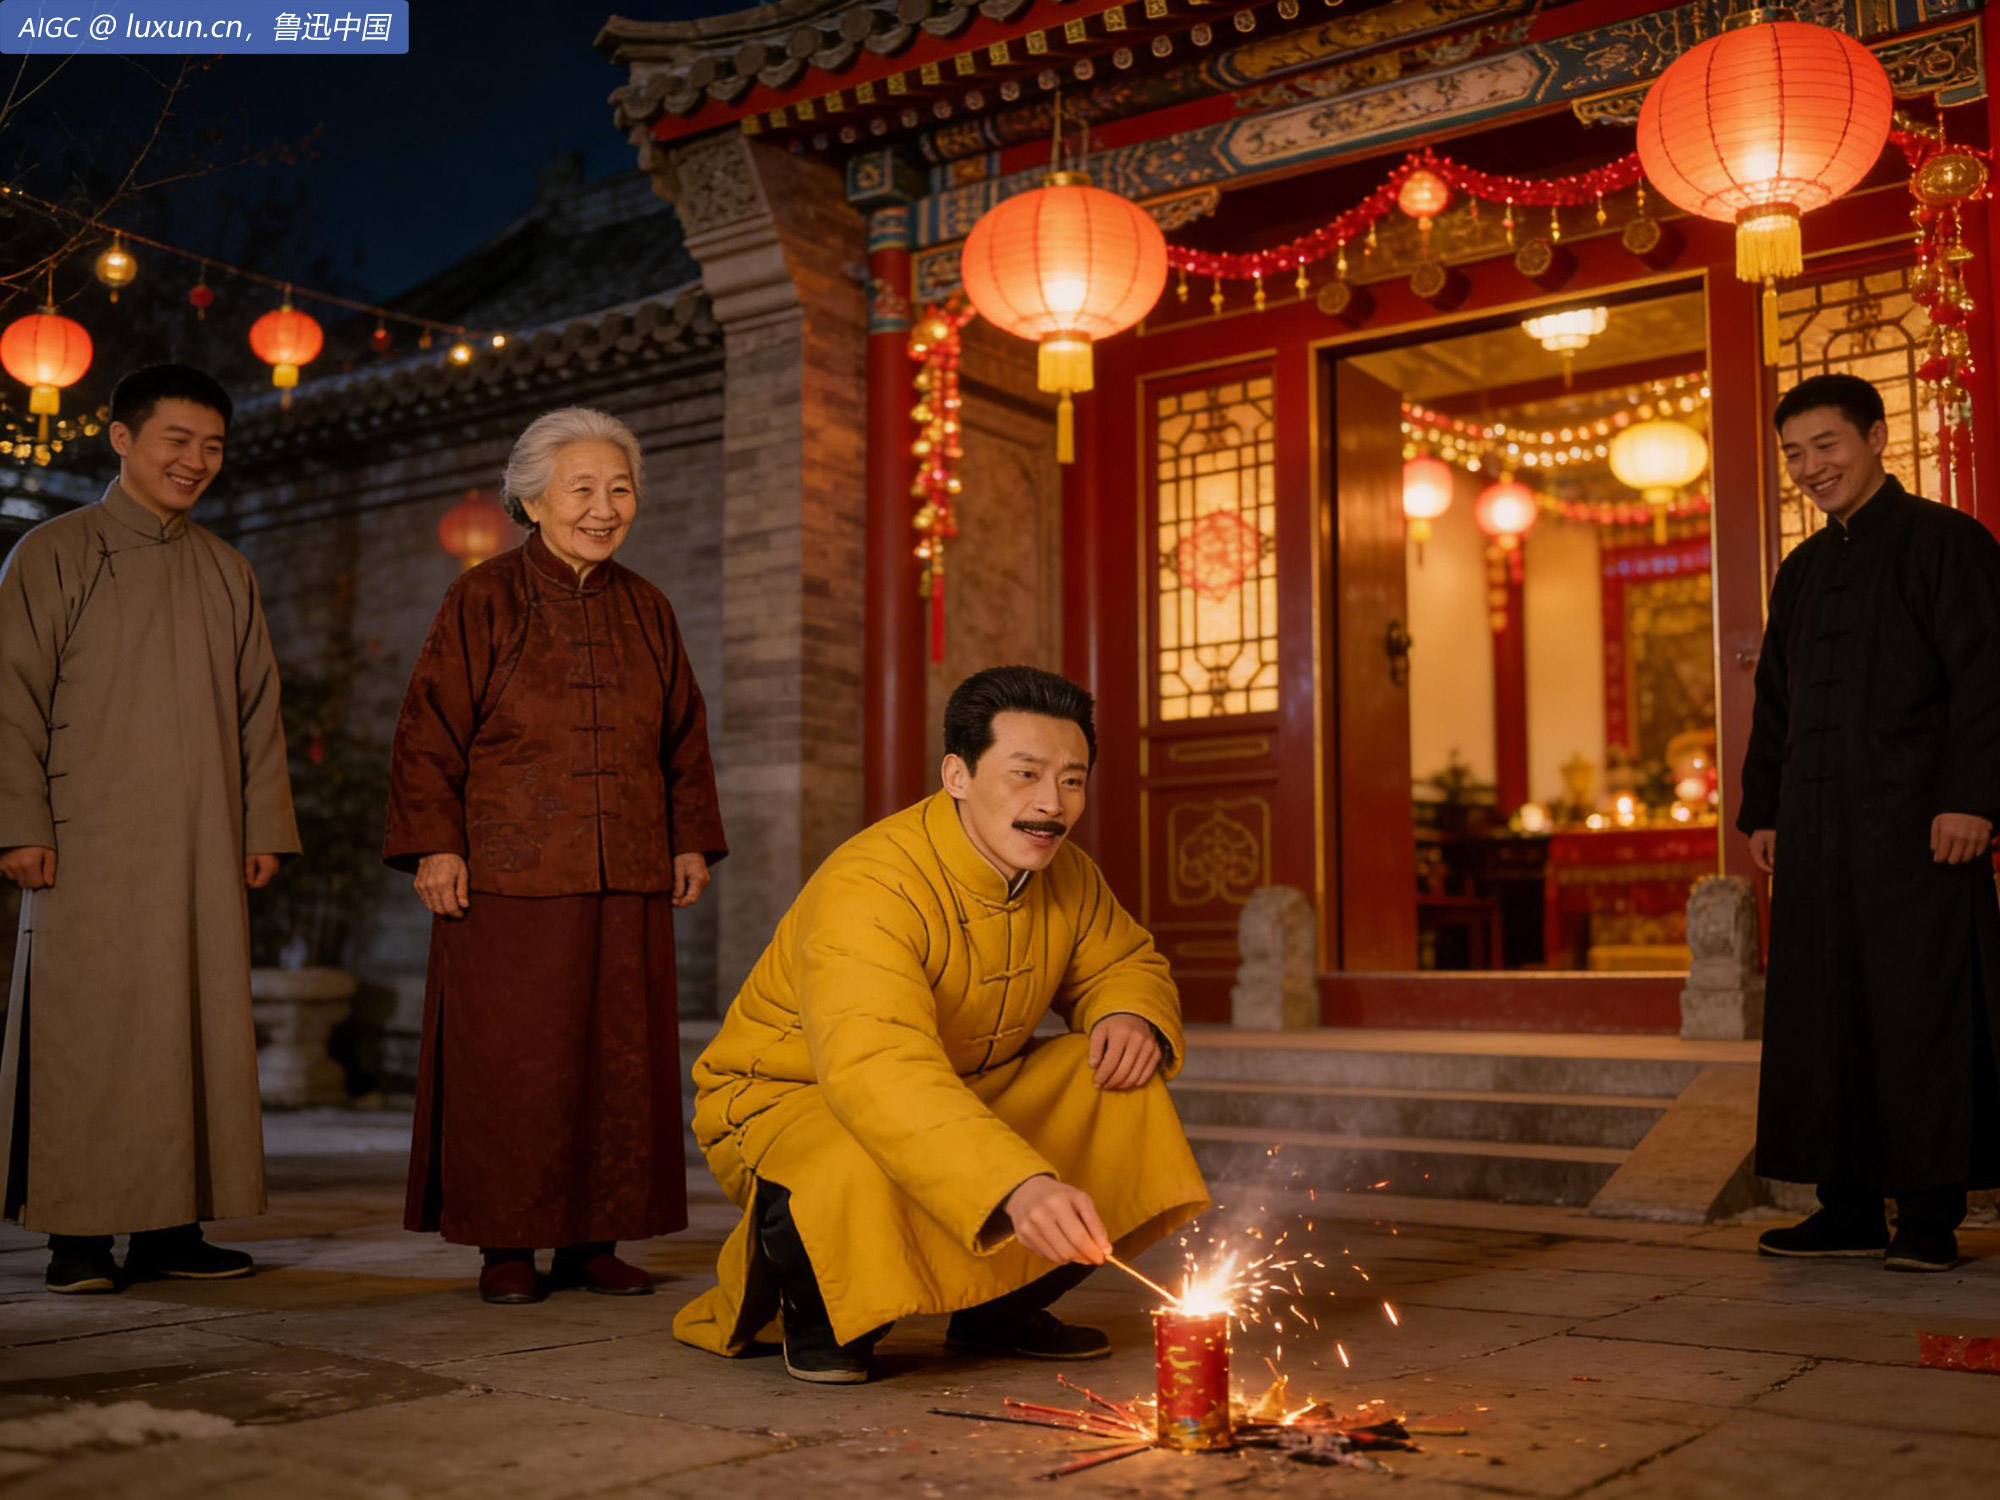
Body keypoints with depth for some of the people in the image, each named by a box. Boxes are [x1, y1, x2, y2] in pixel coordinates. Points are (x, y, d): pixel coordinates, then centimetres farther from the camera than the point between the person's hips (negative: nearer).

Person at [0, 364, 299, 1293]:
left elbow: (258, 709, 16)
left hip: (203, 849, 4)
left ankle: (172, 1226, 10)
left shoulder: (226, 572, 16)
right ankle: (78, 1234, 5)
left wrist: (265, 825, 9)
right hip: (88, 845, -4)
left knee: (197, 1026, 3)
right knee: (85, 1031, -3)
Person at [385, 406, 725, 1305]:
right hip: (508, 878, -4)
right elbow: (430, 732, -2)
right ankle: (506, 1248, 9)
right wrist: (433, 845, -10)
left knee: (621, 1060, 4)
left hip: (626, 882, 4)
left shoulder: (647, 610, 13)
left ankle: (594, 1240, 15)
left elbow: (684, 740, 17)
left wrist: (693, 841, 10)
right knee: (508, 1063, -1)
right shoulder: (483, 601, 1)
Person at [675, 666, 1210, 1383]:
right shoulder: (866, 889, -33)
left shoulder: (1065, 876, -6)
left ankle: (998, 1310, 7)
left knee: (1127, 1090, -10)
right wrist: (1018, 1186, -62)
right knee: (868, 1171, -40)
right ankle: (817, 1309, -4)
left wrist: (1130, 1015, -14)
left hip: (965, 1096, 7)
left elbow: (1128, 962, 14)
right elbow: (875, 1071, -48)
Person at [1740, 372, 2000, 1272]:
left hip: (1913, 823, -7)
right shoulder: (1802, 572, 20)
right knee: (1822, 1015, 5)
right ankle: (1850, 1208, 12)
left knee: (1922, 1011, -3)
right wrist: (1762, 810, 15)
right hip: (1817, 828, 7)